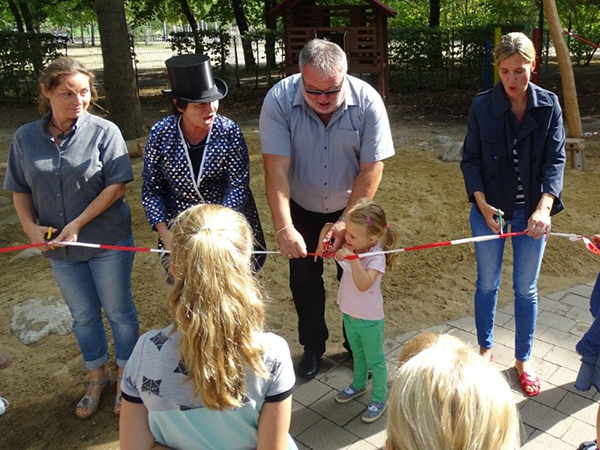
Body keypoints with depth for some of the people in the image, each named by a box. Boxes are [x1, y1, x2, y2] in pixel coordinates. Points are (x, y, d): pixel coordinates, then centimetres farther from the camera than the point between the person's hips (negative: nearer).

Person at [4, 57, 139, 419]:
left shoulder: (104, 131, -11)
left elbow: (117, 185, -15)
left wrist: (78, 224, -19)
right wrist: (31, 227, -9)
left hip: (108, 241, -3)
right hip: (60, 249, 4)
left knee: (118, 310, 10)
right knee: (83, 315, 18)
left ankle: (126, 377, 32)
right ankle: (97, 378, 39)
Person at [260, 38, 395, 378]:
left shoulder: (367, 101, -23)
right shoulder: (279, 100, -23)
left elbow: (372, 168, -21)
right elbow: (276, 168, -28)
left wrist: (347, 221, -25)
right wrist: (284, 228, -35)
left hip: (351, 209, 0)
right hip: (301, 210, 1)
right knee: (304, 281, 9)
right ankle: (313, 347, 32)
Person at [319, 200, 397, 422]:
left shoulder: (376, 257, -30)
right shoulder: (351, 245, -13)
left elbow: (363, 284, -44)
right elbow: (329, 227, 0)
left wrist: (352, 258, -50)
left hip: (369, 320, -6)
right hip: (349, 314, 6)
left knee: (375, 361, 15)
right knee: (357, 354, 29)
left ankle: (380, 399, 35)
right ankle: (358, 385, 53)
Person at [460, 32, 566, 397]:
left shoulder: (549, 105, -6)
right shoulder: (482, 106, -9)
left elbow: (555, 160, -10)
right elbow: (471, 160, -5)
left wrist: (543, 208, -25)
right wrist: (482, 204, -19)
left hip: (532, 212, 1)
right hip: (490, 209, 0)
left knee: (526, 288, 13)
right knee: (487, 284, 14)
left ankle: (524, 359, 32)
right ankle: (486, 348, 37)